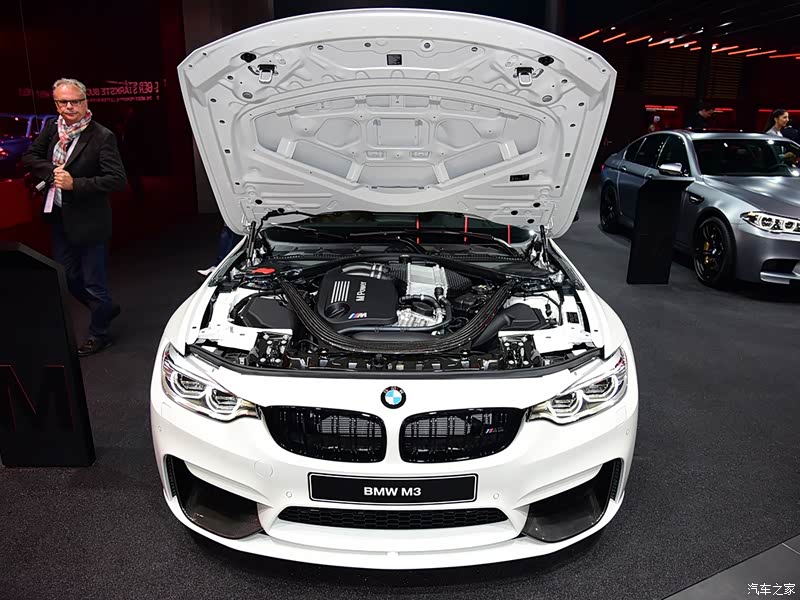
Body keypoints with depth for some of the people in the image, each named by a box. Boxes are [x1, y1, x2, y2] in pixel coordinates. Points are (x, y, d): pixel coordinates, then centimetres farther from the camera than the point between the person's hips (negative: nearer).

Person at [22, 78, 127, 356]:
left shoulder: (102, 137, -15)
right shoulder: (52, 128, 4)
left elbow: (118, 180, -21)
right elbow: (30, 157, 11)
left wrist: (75, 183, -25)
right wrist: (52, 172, -9)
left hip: (89, 222, -7)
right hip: (59, 218, 7)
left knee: (94, 281, 6)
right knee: (68, 277, 20)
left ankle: (99, 333, 27)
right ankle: (106, 309, 43)